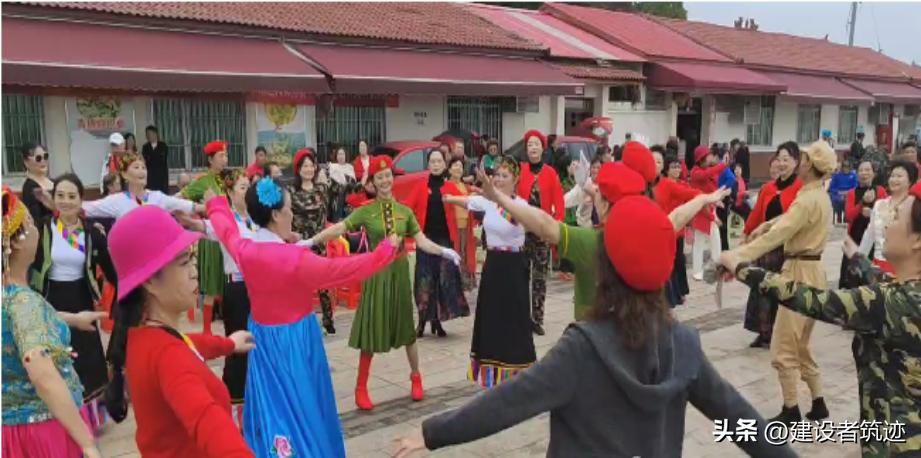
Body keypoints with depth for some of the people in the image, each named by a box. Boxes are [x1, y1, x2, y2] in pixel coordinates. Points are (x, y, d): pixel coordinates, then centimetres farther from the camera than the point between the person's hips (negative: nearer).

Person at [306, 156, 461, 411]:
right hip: (376, 273, -2)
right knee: (371, 330, 3)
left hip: (399, 272, 2)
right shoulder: (365, 211, -5)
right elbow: (338, 229, -16)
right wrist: (311, 241, -29)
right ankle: (361, 388, 14)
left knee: (405, 326, 14)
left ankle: (415, 377, 32)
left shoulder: (405, 211, 3)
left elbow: (421, 241, -1)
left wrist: (445, 252, -16)